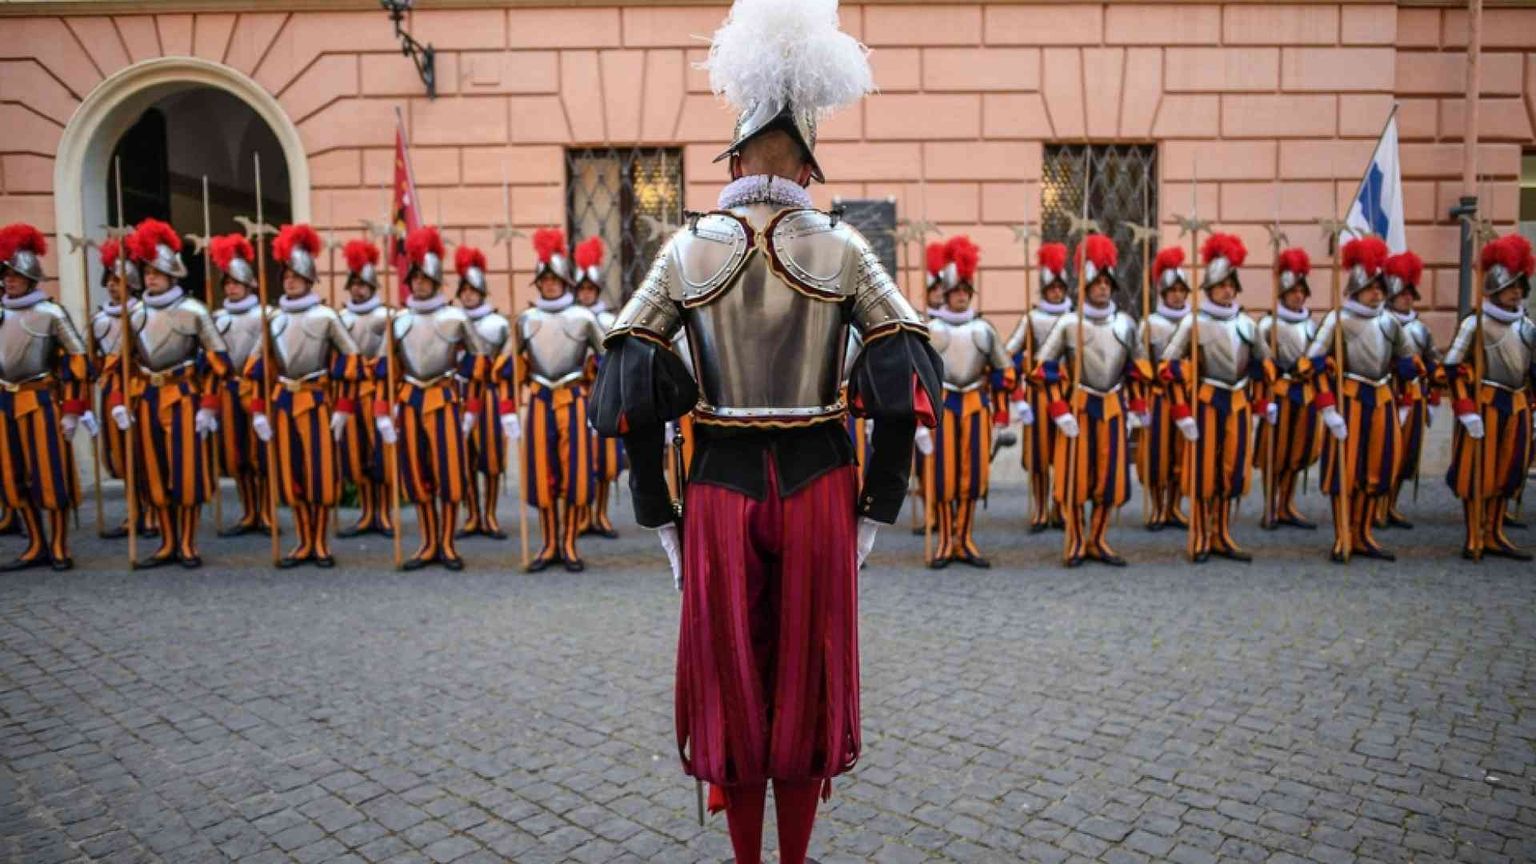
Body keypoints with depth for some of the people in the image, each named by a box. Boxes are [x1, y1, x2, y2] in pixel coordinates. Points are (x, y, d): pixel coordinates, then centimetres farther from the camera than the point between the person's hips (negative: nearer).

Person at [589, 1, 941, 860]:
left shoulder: (687, 250, -1)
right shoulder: (842, 247, -2)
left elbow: (629, 393, -5)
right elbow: (906, 386, -6)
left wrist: (660, 518, 3)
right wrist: (875, 511, 2)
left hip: (721, 492, 0)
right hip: (819, 489, 0)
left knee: (732, 684, 16)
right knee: (806, 683, 16)